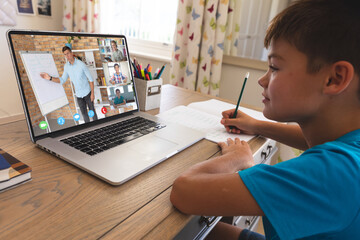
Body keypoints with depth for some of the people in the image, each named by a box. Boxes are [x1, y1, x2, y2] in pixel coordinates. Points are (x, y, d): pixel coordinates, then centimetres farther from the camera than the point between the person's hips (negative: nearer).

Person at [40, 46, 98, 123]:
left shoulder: (81, 64, -16)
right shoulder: (66, 66, -1)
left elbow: (91, 79, -12)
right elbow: (62, 80, 4)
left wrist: (92, 93, -13)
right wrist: (50, 78, -11)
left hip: (87, 93, -4)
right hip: (78, 94, 4)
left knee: (92, 111, 9)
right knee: (84, 113, 14)